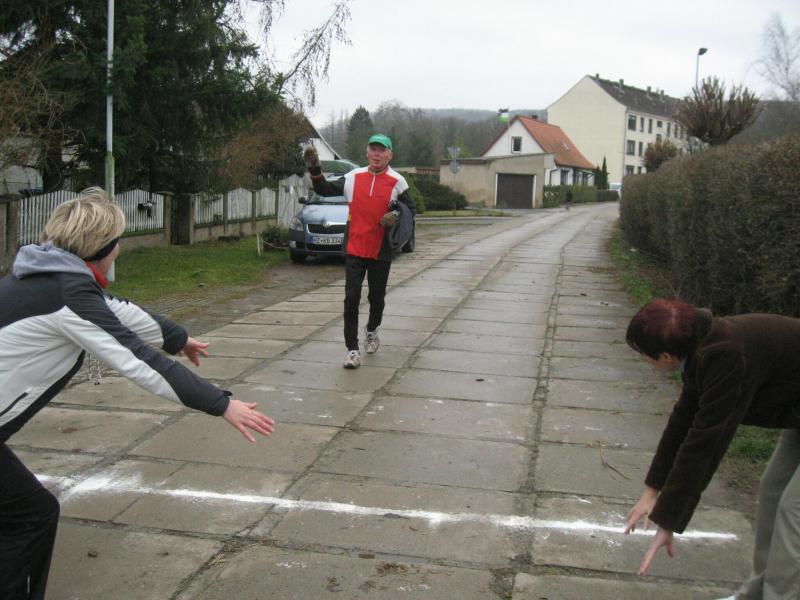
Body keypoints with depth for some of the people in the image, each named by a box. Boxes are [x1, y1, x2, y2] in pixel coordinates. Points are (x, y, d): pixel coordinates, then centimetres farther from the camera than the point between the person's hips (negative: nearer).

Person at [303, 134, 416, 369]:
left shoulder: (396, 181, -1)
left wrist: (397, 215, -15)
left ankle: (371, 330, 43)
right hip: (354, 249, 1)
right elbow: (325, 190, 10)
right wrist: (315, 170, -5)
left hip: (380, 251, 0)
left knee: (377, 297, 14)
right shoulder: (354, 177, 4)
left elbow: (411, 209, 6)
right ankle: (352, 349, 1)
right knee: (351, 298, -4)